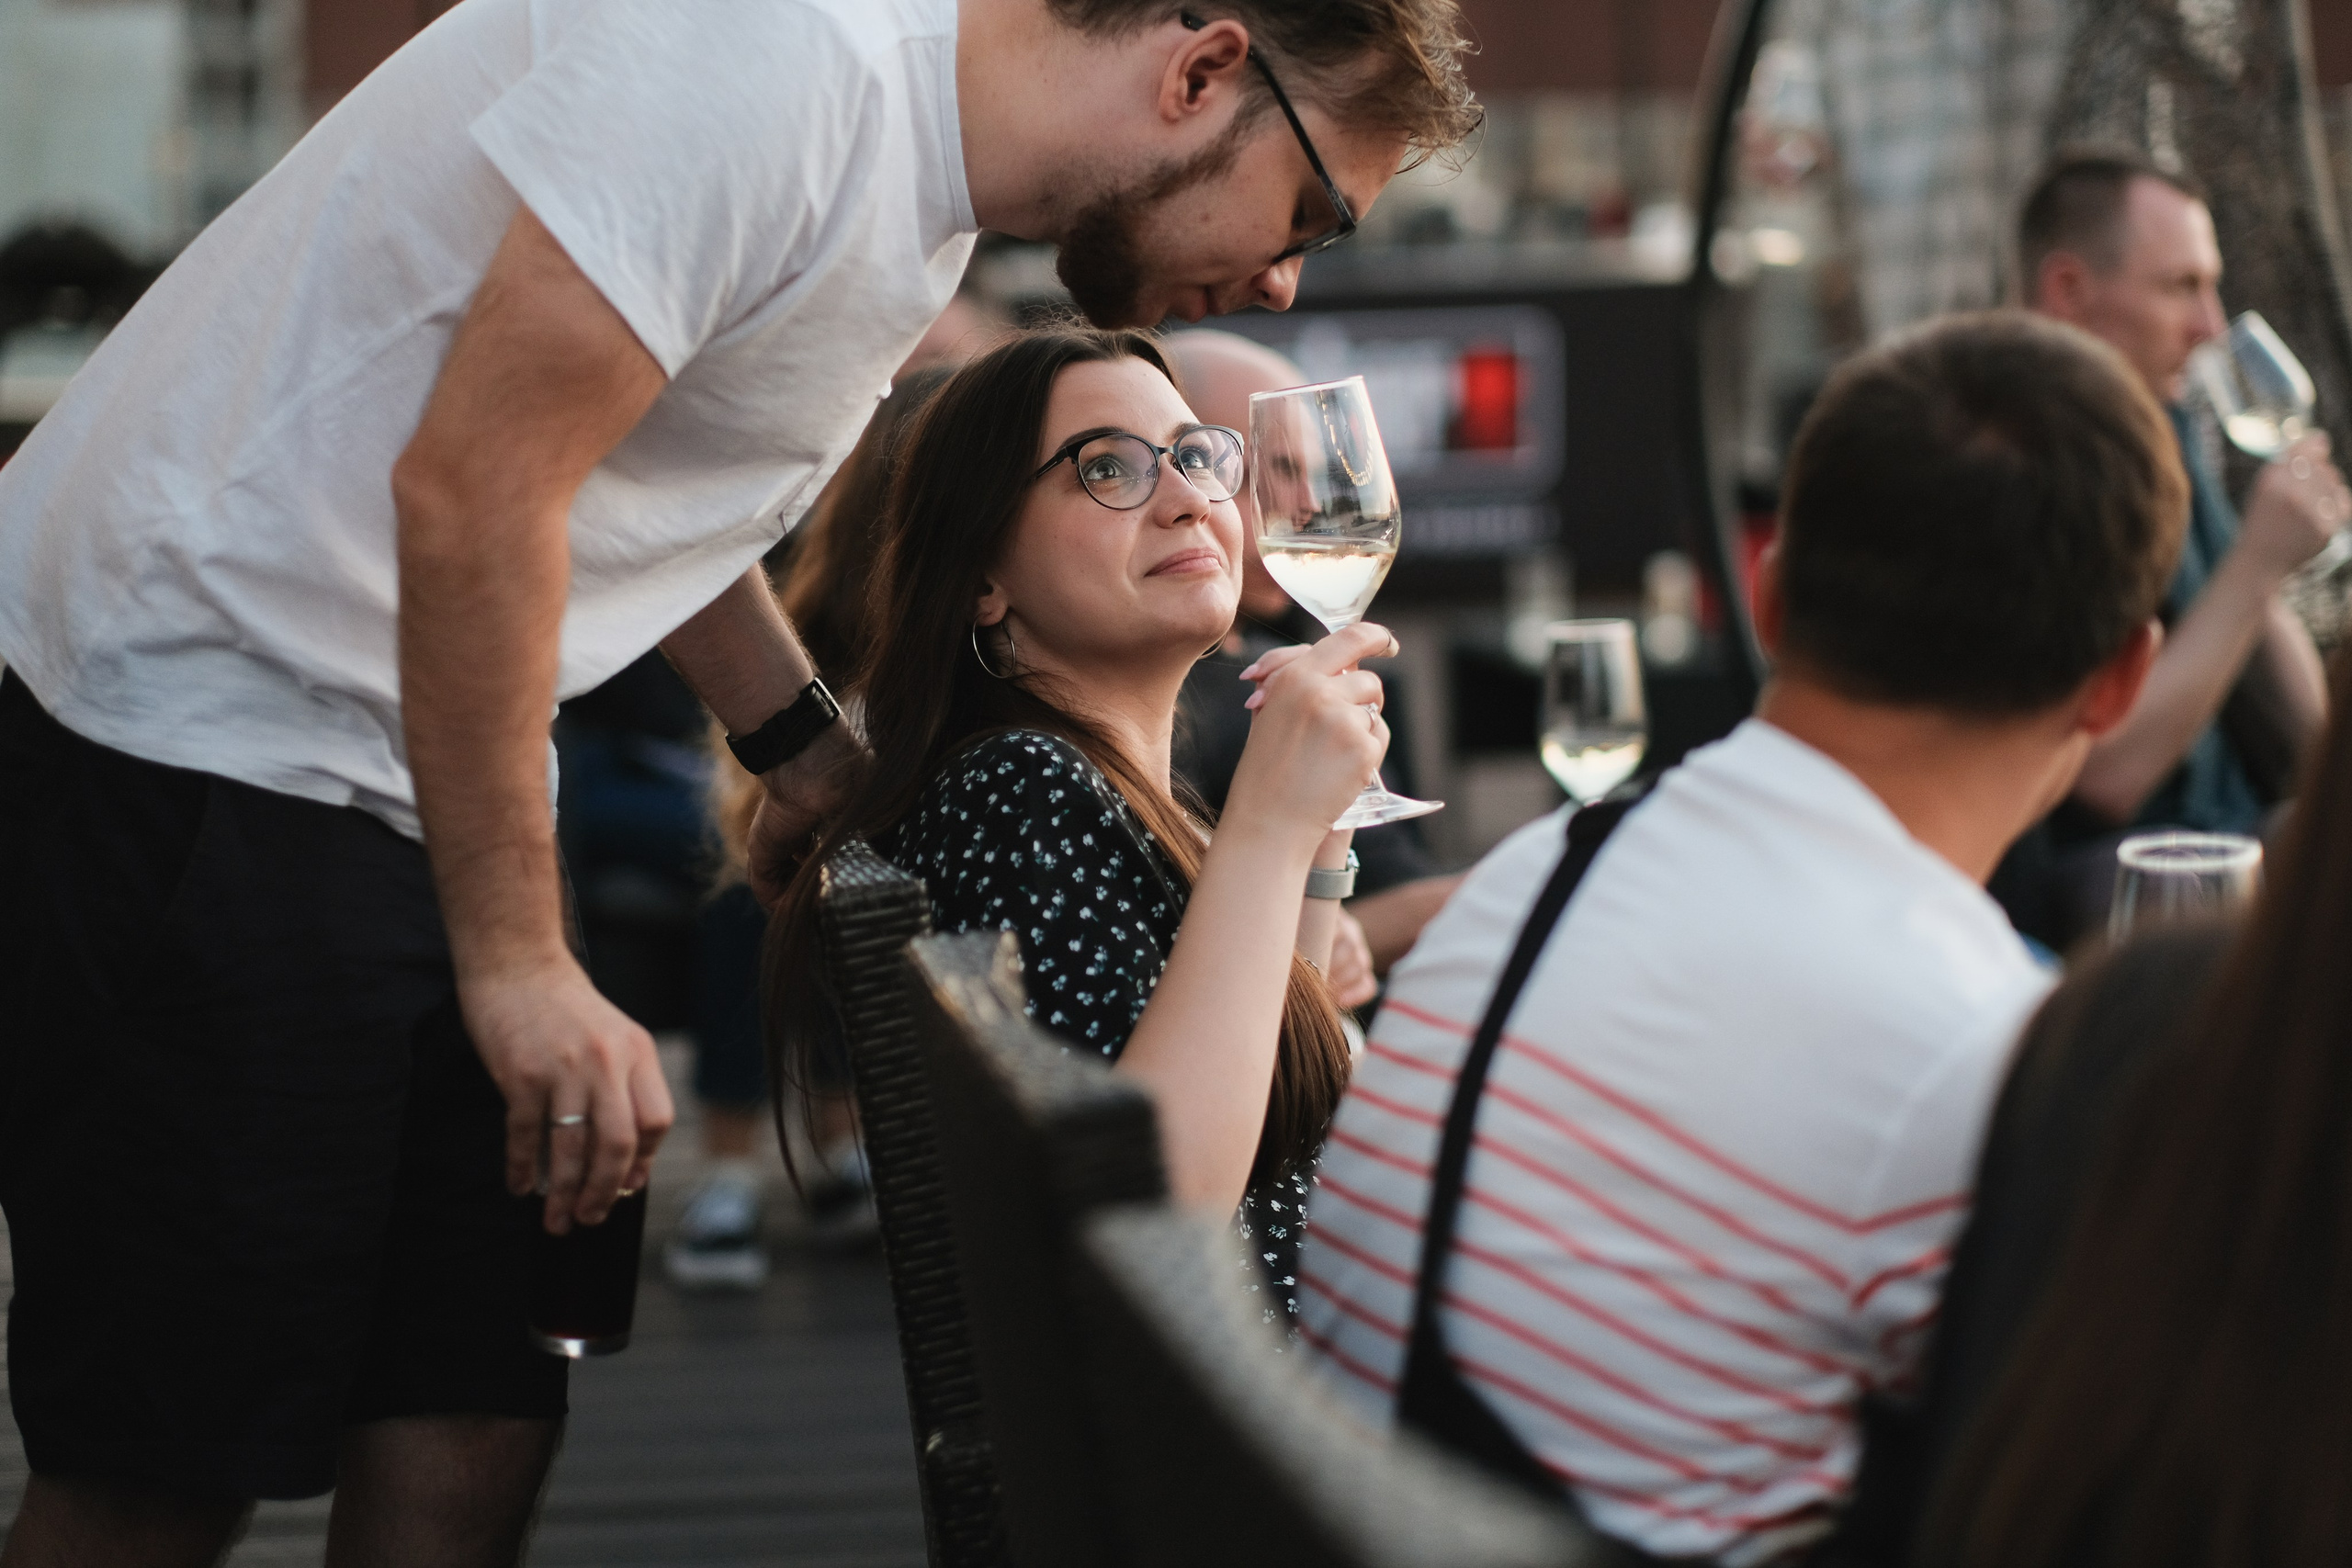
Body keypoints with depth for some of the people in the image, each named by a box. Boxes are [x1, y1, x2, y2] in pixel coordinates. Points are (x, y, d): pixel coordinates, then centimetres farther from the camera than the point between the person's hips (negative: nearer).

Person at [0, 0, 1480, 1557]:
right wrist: (516, 958, -20)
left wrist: (814, 748, 13)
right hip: (191, 714, -9)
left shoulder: (922, 199, 11)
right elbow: (469, 487, -25)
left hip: (416, 772, 10)